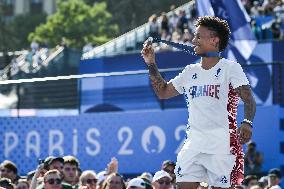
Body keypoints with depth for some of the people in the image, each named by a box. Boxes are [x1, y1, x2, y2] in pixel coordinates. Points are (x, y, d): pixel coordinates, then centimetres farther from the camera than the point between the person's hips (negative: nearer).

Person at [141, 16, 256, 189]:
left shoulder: (230, 68, -2)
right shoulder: (190, 72, 16)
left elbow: (248, 99, -12)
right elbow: (163, 92, 24)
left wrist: (247, 123, -29)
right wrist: (151, 64, 15)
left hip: (222, 144, -6)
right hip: (193, 144, 6)